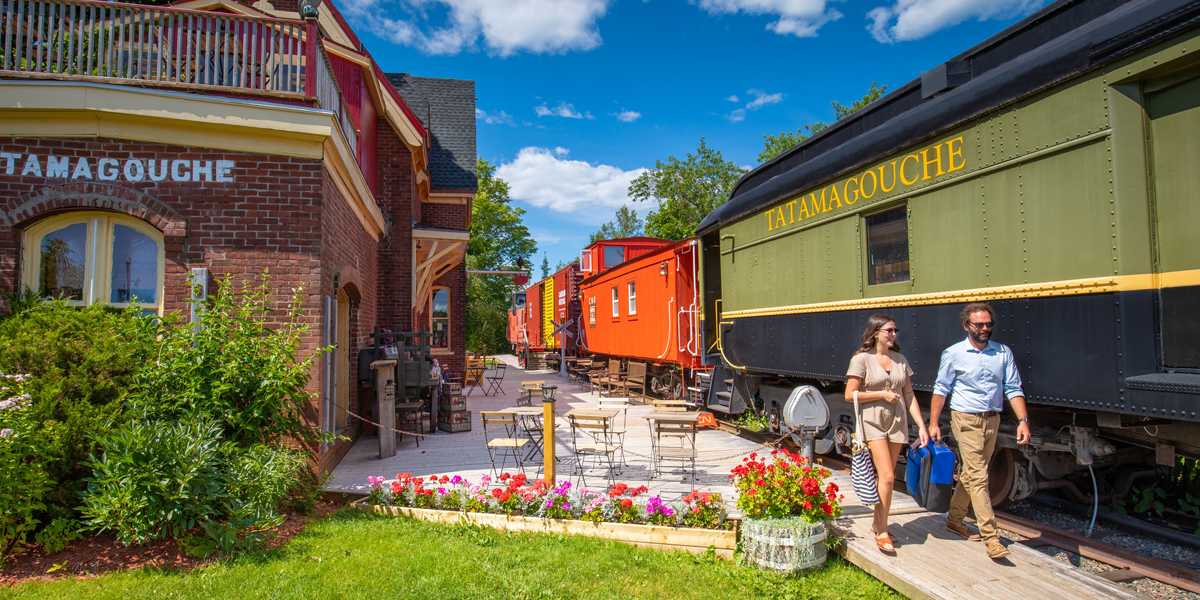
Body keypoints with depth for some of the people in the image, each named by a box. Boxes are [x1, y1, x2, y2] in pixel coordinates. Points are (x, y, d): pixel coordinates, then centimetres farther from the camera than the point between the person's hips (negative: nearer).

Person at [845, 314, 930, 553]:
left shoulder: (900, 360, 10)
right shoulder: (862, 359, -6)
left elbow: (909, 395, 10)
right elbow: (850, 395, -9)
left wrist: (922, 426, 4)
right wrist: (882, 394, -10)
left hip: (897, 421, 5)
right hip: (872, 421, -5)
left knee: (886, 477, 10)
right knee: (887, 476, -12)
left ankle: (877, 523, 26)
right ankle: (882, 532, 1)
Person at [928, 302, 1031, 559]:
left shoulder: (1003, 353, 5)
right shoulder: (954, 354, -4)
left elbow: (1013, 389, 5)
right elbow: (941, 389, 0)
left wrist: (1023, 420, -8)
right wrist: (933, 423, -3)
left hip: (992, 420, 4)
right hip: (966, 420, -4)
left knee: (970, 473, 14)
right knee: (978, 477, -9)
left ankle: (954, 519, 30)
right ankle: (990, 537, -7)